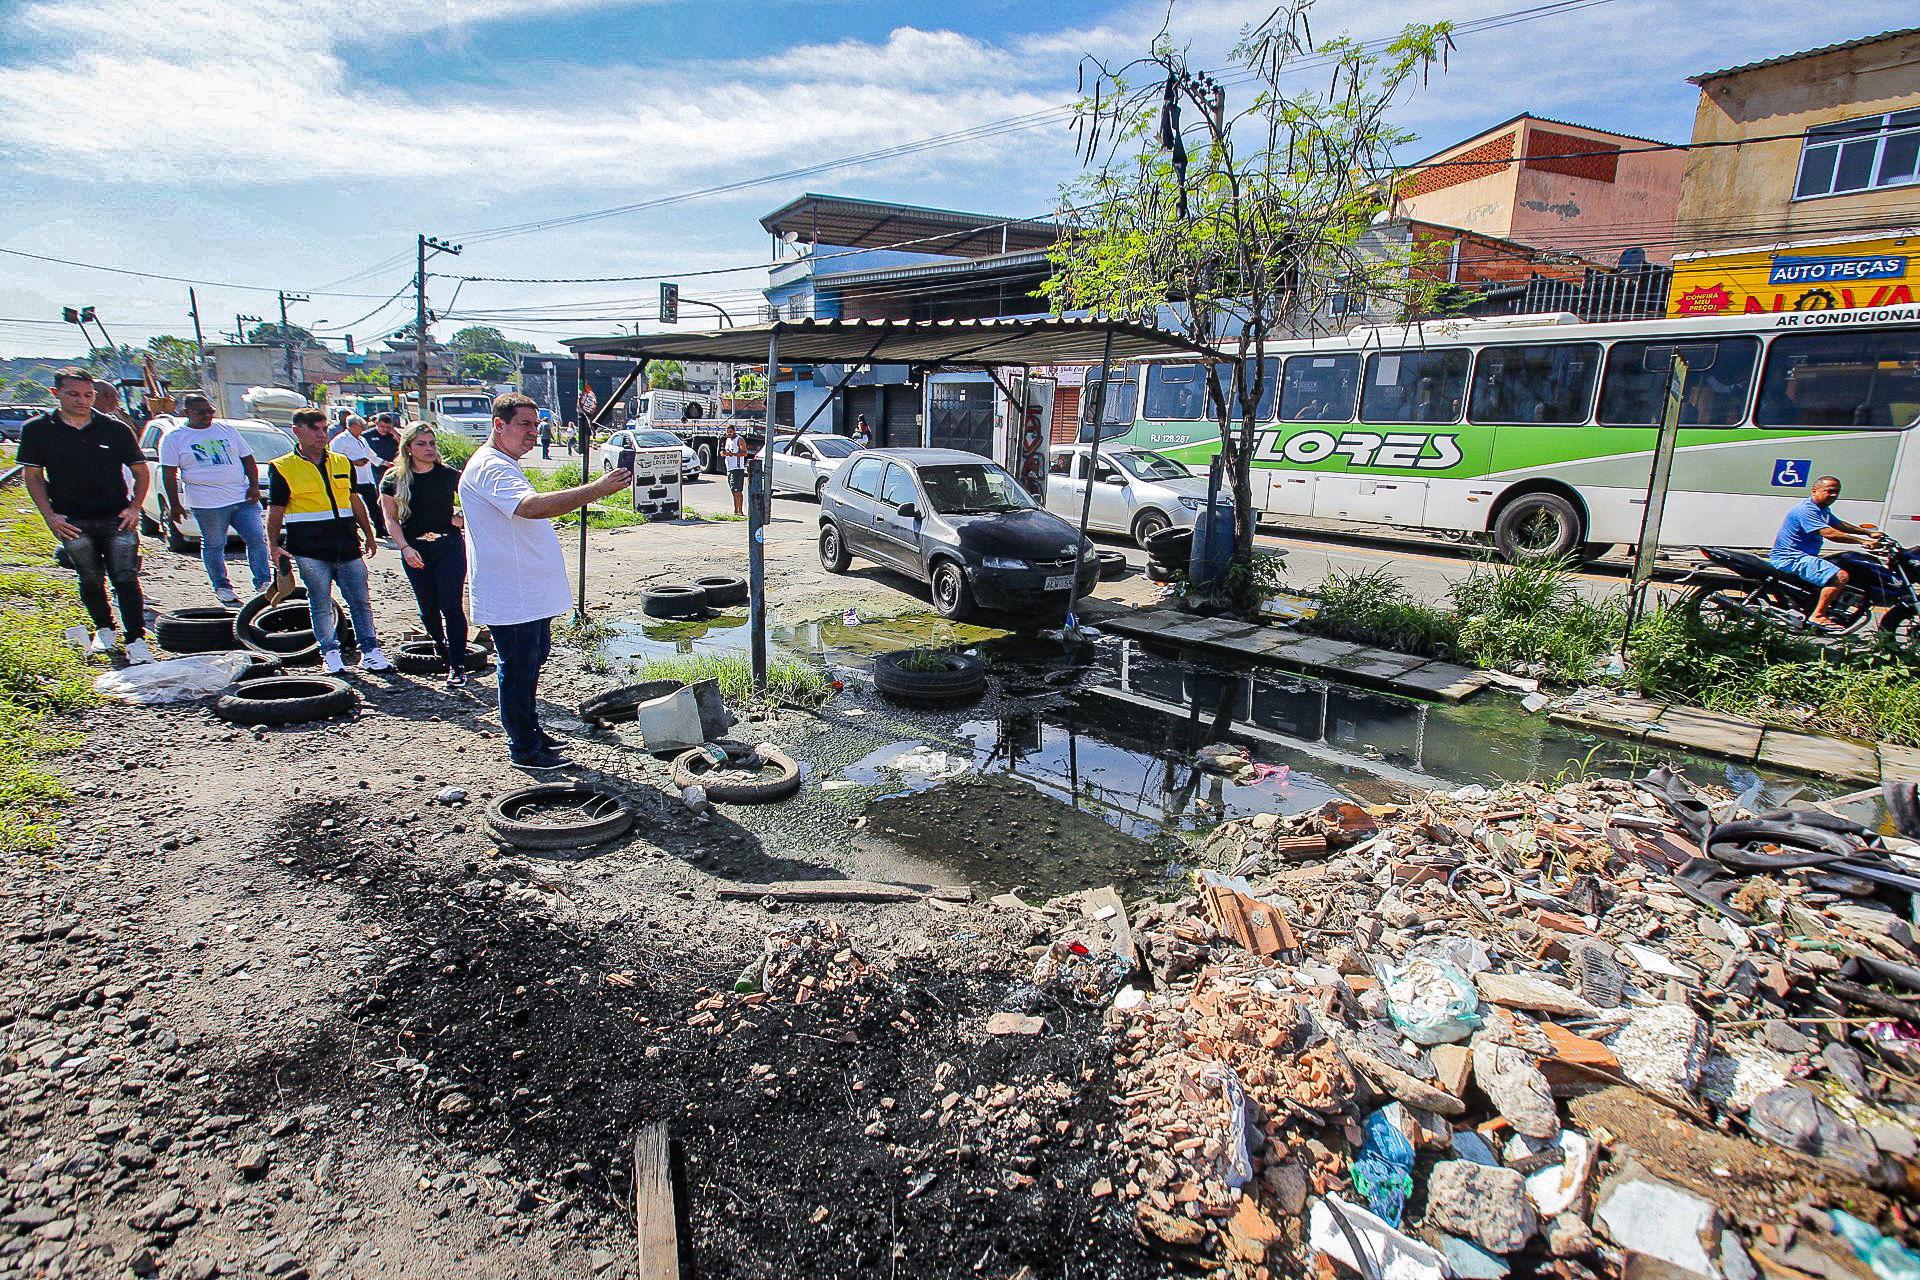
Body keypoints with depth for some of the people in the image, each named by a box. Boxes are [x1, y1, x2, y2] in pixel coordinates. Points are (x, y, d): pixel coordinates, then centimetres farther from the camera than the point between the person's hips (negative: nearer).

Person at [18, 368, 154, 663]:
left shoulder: (115, 428, 0)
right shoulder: (36, 429, 2)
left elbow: (141, 471, 8)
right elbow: (33, 476, 7)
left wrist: (134, 507, -4)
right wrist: (49, 515, -4)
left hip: (116, 518, -1)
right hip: (71, 522, 1)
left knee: (125, 579, -7)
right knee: (91, 579, 8)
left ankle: (136, 640, -5)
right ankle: (104, 629, 27)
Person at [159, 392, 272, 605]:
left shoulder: (227, 430, 14)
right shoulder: (174, 438, 5)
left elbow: (248, 459, 16)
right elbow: (169, 474, 2)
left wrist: (254, 486, 2)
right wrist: (175, 504, -3)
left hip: (243, 499, 3)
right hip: (207, 503, -3)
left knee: (258, 539, -2)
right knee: (214, 546, 4)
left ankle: (264, 583, 6)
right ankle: (222, 588, 15)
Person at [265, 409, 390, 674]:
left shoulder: (342, 463, 13)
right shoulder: (283, 468, 1)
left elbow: (354, 500, 21)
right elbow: (275, 510, 2)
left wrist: (369, 535, 20)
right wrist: (273, 545, -6)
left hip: (347, 547, 3)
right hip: (310, 550, -3)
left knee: (361, 601, 3)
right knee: (321, 605, 4)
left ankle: (370, 651, 12)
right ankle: (330, 653, 16)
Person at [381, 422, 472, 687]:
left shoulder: (449, 475, 0)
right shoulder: (394, 480, 2)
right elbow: (391, 519, 3)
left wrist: (463, 519, -6)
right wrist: (405, 548, -9)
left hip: (449, 546, -2)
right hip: (415, 551, 2)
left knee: (452, 606, -7)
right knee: (427, 608, 10)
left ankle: (457, 665, -4)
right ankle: (441, 648, 33)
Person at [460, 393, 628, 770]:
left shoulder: (503, 466, 16)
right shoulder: (490, 467, -20)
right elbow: (532, 506, -38)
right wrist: (596, 489, -45)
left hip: (531, 594, 11)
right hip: (511, 598, -11)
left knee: (531, 662, 21)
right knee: (518, 669, -1)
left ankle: (530, 731, 35)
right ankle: (524, 749, 10)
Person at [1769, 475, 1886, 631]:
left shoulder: (1823, 509, 17)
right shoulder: (1806, 510, -19)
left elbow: (1839, 525, 32)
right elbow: (1829, 534, -26)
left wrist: (1868, 533, 22)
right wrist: (1864, 542, -24)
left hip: (1802, 557, 12)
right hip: (1791, 558, -12)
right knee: (1840, 576, -24)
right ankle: (1818, 616, -21)